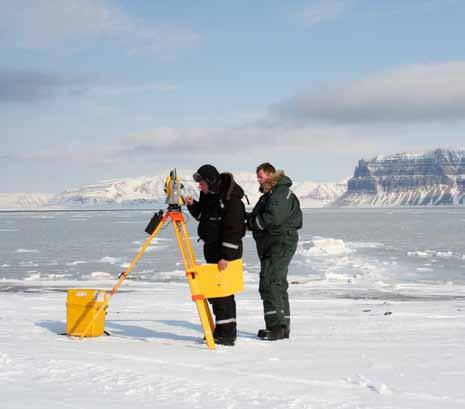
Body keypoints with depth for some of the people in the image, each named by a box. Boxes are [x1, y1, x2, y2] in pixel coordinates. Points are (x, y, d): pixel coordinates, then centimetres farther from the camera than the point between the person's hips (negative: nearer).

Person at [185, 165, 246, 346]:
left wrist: (226, 256, -23)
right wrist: (193, 206, 3)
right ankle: (221, 330, 20)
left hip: (227, 252, -9)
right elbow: (202, 215, 24)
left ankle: (227, 333, -5)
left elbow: (233, 230, -21)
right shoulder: (209, 195, 10)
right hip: (212, 249, 9)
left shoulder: (231, 199, -18)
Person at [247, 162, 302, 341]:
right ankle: (282, 327, 20)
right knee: (278, 284, 14)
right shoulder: (270, 194, 20)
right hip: (271, 245, 11)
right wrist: (249, 218, 1)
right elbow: (259, 216, 22)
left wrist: (251, 221, -11)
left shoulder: (281, 193, -14)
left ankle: (276, 326, -16)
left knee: (269, 283, -15)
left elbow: (272, 218, -25)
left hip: (281, 244, -11)